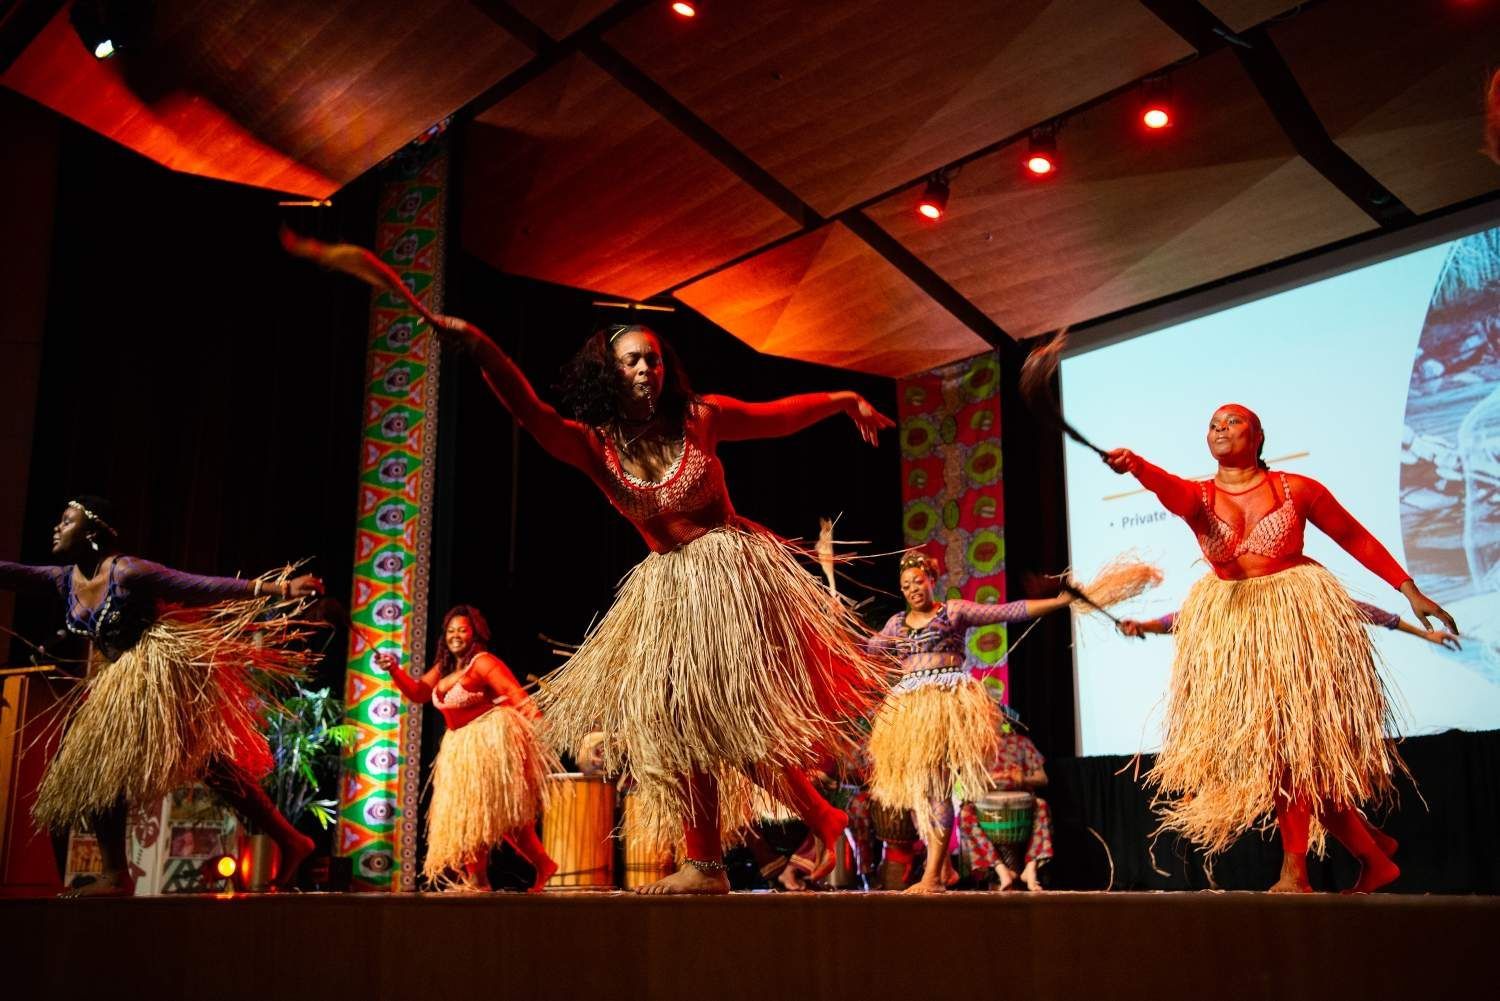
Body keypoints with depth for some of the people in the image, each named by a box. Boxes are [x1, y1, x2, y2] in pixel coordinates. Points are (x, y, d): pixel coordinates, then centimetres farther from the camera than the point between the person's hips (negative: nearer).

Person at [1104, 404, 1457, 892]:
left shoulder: (1296, 489, -1)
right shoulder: (1197, 496, 3)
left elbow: (1357, 539, 6)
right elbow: (1167, 486, -20)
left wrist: (1411, 591, 5)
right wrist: (1135, 464, -43)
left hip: (1296, 620, -3)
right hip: (1229, 628, 4)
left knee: (1293, 743, -9)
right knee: (1262, 746, 5)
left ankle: (1294, 870, 1)